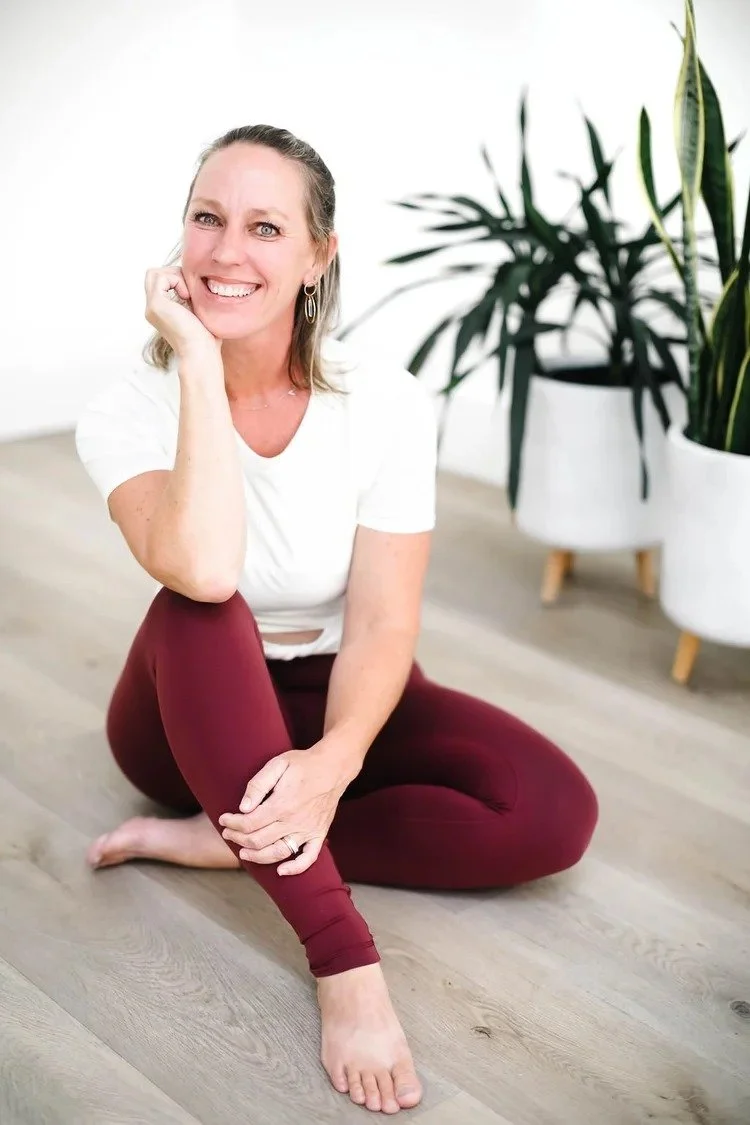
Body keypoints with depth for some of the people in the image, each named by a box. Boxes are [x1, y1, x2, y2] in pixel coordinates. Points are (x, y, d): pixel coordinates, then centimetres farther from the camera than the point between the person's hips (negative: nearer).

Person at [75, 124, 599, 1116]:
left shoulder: (387, 404, -16)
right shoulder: (128, 412, -18)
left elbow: (382, 624, -19)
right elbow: (202, 571, -38)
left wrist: (333, 763, -37)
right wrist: (199, 362, -33)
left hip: (333, 700, 1)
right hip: (198, 713, -1)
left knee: (554, 813, -22)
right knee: (194, 609, -37)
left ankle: (220, 837, -19)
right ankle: (345, 958, -37)